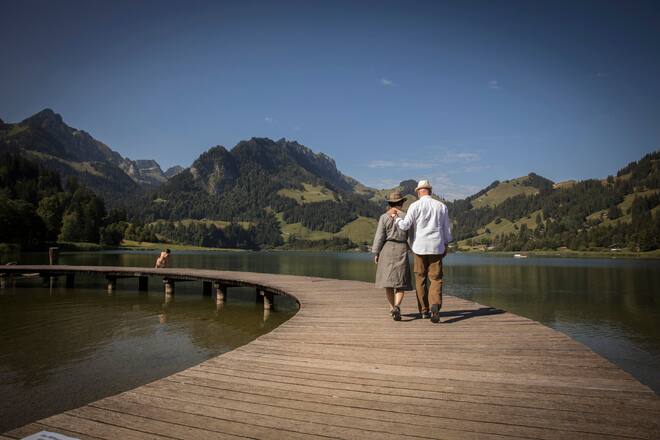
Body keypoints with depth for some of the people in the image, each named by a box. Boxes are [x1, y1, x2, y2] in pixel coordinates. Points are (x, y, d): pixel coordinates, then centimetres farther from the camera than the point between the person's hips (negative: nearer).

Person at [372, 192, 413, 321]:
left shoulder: (384, 217, -4)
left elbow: (379, 237, -6)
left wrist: (376, 253, 1)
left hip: (387, 249, 0)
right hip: (401, 250, 0)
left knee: (388, 280, 12)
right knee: (400, 282, 2)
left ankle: (392, 308, 17)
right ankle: (397, 307, -20)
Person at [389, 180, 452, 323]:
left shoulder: (415, 206, -5)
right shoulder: (441, 206, 6)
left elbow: (404, 226, -10)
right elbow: (447, 229, 10)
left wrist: (394, 215, 5)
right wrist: (446, 245, 21)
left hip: (420, 247, -2)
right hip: (437, 247, 2)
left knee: (420, 279, 11)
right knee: (435, 279, 3)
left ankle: (424, 310, 17)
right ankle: (435, 305, -21)